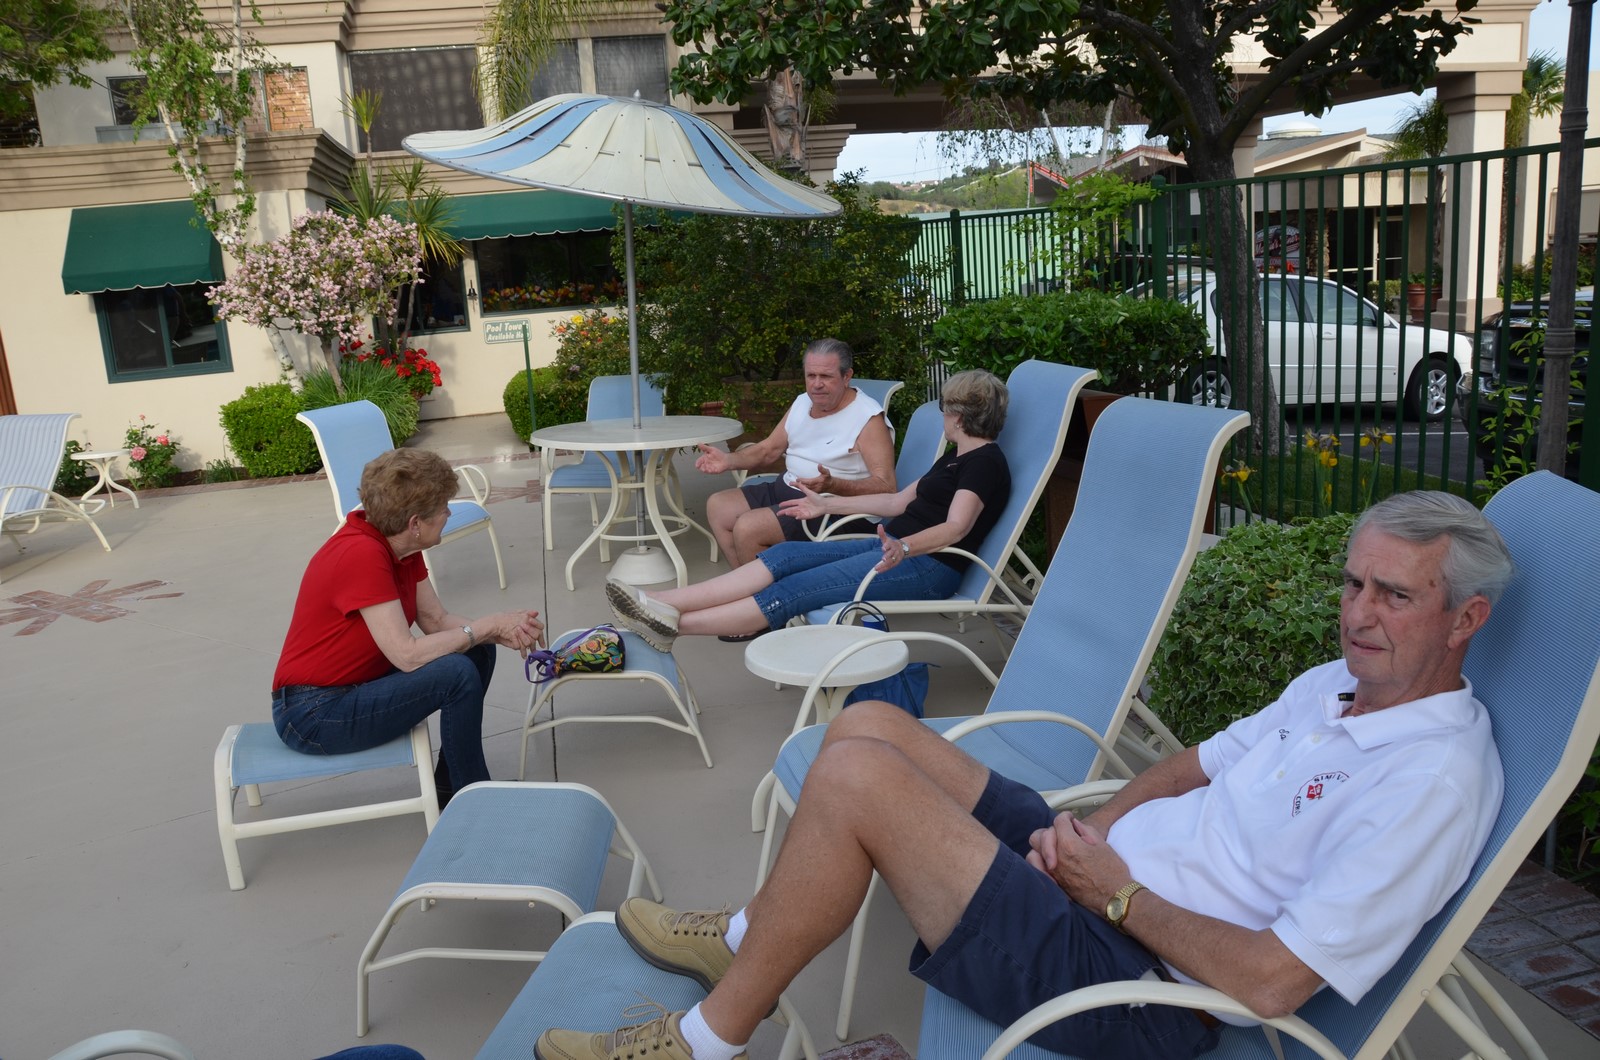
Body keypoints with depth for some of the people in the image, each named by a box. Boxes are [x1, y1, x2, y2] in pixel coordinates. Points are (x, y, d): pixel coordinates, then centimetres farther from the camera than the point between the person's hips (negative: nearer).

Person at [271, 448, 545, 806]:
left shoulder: (400, 546, 0)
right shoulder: (361, 555, -28)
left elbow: (437, 621, 2)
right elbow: (408, 654, -30)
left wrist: (503, 631, -14)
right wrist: (488, 625, -20)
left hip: (360, 683, 10)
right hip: (313, 713, -10)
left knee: (478, 653, 8)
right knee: (457, 674, -24)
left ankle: (450, 785, 18)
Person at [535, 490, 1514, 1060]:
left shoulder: (1433, 779, -18)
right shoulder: (1337, 685, 11)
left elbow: (1273, 981, -23)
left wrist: (1117, 893, -14)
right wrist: (1089, 826, 1)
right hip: (1102, 867, 9)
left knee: (858, 777, -21)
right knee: (870, 722, 4)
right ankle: (749, 936, 23)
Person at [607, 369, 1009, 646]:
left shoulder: (985, 461, -8)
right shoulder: (954, 459, 24)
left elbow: (957, 526, -24)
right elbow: (899, 501, 28)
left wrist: (902, 548, -43)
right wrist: (827, 504, 29)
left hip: (926, 564, -9)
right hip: (893, 545, 9)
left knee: (795, 589, -20)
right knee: (786, 555, -9)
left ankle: (673, 626, -23)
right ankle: (663, 604, -19)